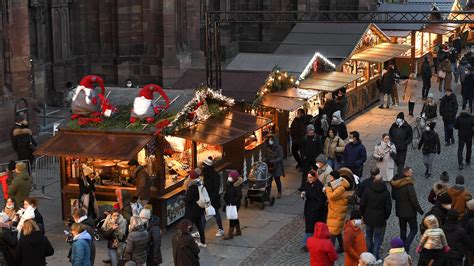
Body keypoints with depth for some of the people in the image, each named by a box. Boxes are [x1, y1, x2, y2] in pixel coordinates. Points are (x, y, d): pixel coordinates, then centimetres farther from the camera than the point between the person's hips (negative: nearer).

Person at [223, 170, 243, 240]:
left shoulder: (237, 186, -20)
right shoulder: (229, 184, 3)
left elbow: (239, 196, -20)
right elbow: (227, 193, 13)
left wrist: (232, 202, -21)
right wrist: (226, 200, 3)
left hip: (235, 204, -9)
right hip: (229, 203, 9)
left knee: (232, 218, -5)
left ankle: (230, 234, -1)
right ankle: (238, 231, 34)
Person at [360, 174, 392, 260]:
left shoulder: (368, 190, -6)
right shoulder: (386, 192, -8)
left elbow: (362, 204, -6)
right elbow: (388, 207, -7)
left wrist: (363, 215, 8)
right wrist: (385, 217, 7)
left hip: (368, 218, 2)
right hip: (380, 220, -2)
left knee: (368, 238, 19)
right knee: (377, 239, 6)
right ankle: (375, 257, 5)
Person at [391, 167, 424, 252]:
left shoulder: (395, 184, 1)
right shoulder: (409, 185, -21)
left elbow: (393, 196, 13)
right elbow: (414, 199, -21)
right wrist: (420, 210, -12)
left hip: (400, 211, 6)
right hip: (410, 211, -6)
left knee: (403, 230, 18)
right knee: (414, 229, 5)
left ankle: (403, 247, 22)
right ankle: (406, 247, -9)